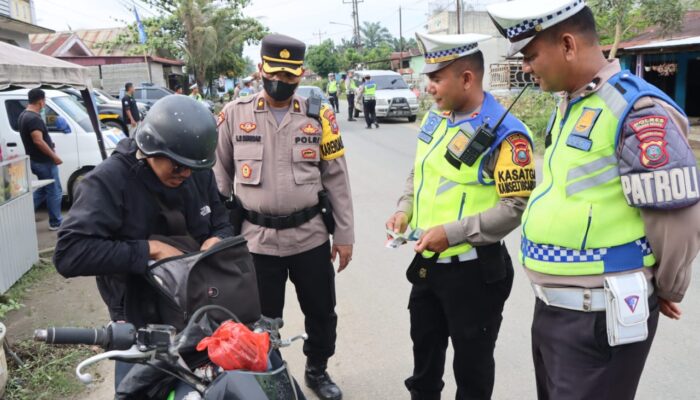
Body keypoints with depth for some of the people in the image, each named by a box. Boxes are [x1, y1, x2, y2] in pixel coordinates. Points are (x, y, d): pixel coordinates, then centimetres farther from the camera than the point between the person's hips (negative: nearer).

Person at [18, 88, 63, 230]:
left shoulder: (23, 115, 12)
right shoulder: (34, 118, -22)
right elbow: (38, 141, -29)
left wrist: (49, 144, 24)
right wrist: (54, 156, -22)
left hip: (35, 160, 10)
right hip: (43, 161, -10)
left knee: (43, 189, 21)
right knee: (54, 191, 1)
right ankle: (56, 222, 9)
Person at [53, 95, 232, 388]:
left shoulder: (199, 173, 1)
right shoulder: (109, 180, -17)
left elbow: (223, 223, 13)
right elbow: (68, 253, -25)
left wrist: (216, 240, -12)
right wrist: (150, 250, -28)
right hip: (141, 321, -5)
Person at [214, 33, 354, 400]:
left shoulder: (318, 117, 1)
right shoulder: (235, 114, 0)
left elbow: (336, 179, 3)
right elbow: (219, 176, 7)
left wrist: (344, 234, 2)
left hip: (311, 236, 1)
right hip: (257, 239, -1)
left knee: (321, 312, 14)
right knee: (262, 319, 12)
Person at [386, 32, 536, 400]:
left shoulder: (505, 133, -19)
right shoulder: (434, 119, 5)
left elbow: (517, 206, -22)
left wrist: (452, 232, -25)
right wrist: (405, 210, 0)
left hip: (474, 271, -7)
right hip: (426, 263, 7)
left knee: (472, 365, 13)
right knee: (424, 350, 25)